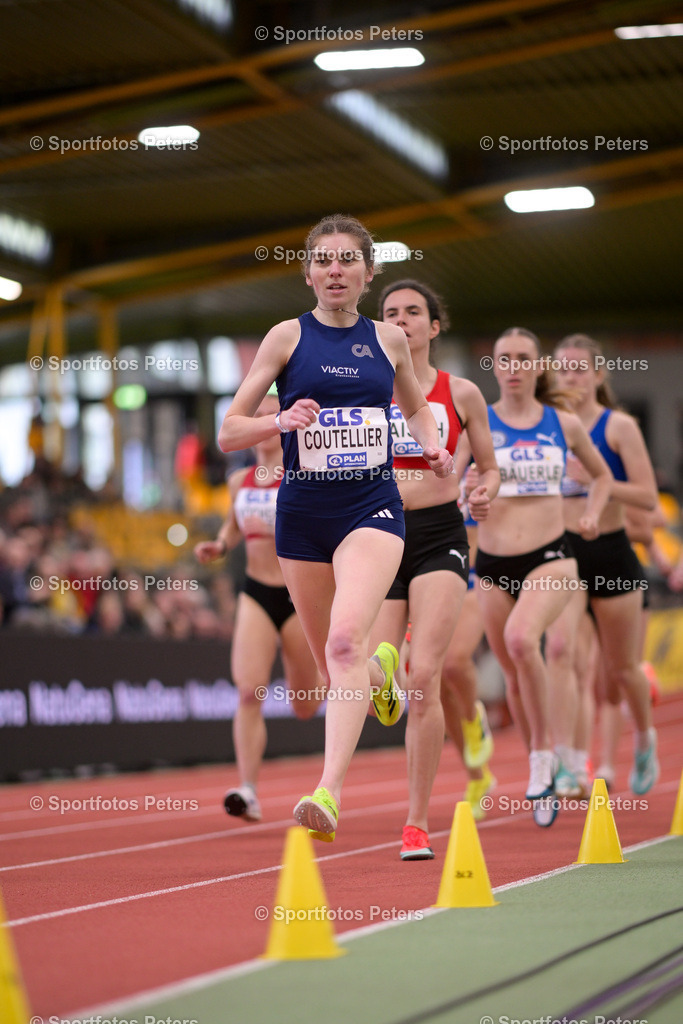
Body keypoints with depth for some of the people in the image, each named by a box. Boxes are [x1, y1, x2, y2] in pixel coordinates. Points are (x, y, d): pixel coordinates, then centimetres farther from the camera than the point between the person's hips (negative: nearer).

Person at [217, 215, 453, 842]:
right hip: (303, 512, 1)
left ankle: (329, 792, -31)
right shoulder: (287, 337, 1)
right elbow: (228, 434, -1)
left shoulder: (390, 340, 7)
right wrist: (282, 420, -20)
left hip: (372, 508, -1)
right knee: (333, 670, 13)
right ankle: (381, 669, 51)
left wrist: (434, 446, 5)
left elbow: (416, 407, 27)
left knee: (346, 638, -26)